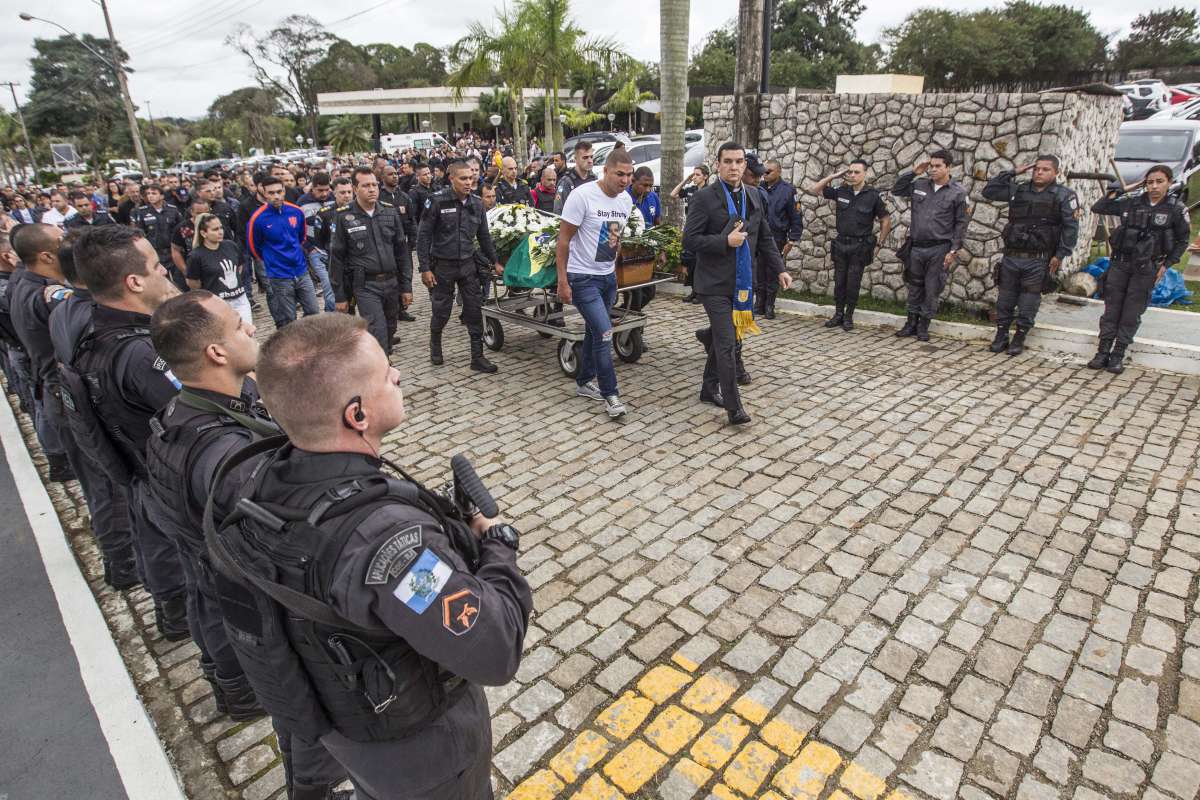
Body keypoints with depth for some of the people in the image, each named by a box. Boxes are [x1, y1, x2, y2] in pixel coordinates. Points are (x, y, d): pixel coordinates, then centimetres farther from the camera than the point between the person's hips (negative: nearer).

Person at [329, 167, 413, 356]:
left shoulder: (390, 212, 5)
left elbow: (402, 251, 9)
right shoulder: (344, 217, -4)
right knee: (378, 334, -13)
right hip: (365, 286, -4)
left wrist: (406, 287, 6)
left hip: (391, 283, 4)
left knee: (390, 331, 12)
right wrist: (340, 296, -2)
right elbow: (337, 258, -1)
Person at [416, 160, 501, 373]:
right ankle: (435, 345, 34)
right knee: (441, 311, 7)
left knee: (474, 310, 1)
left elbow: (484, 236, 14)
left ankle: (477, 357, 9)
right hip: (442, 265, -3)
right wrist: (425, 268, -13)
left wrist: (494, 262, 15)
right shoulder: (438, 201, -10)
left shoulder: (477, 204, 3)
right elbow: (423, 236, -9)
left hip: (468, 265, 3)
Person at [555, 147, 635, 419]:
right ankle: (610, 394, -2)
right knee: (604, 333, -13)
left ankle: (584, 381, 32)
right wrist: (562, 282, -16)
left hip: (608, 277, 7)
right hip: (583, 278, -7)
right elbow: (563, 241, -14)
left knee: (594, 331, 16)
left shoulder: (626, 200, 4)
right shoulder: (582, 195, -17)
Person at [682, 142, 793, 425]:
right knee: (727, 343, -10)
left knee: (726, 338, 16)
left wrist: (780, 269, 10)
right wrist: (725, 241, -20)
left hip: (743, 282, 6)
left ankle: (709, 389, 33)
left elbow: (765, 238, 17)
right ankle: (733, 406, -3)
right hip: (715, 284, -6)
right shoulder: (704, 198, -8)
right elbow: (690, 239, -11)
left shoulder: (755, 197, 11)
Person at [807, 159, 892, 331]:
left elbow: (886, 221, 3)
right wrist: (832, 177, -4)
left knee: (853, 283, 1)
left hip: (860, 246, -3)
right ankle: (838, 314, 19)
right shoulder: (840, 191, 1)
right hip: (840, 243, 3)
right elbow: (812, 190, 2)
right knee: (839, 281, 8)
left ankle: (848, 317, 13)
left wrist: (879, 244, 0)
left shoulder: (873, 195, -5)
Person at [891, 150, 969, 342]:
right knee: (914, 287, 12)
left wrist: (954, 250, -9)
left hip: (939, 249, -3)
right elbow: (896, 190, 15)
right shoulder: (919, 184, 6)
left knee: (932, 290, 3)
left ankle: (923, 326, 15)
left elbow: (961, 223, -2)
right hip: (916, 247, 3)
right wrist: (913, 173, 3)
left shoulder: (958, 192, -3)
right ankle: (911, 323, 23)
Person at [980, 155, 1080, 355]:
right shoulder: (1018, 190, 9)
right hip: (1010, 257, 3)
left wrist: (1060, 255, -10)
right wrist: (1012, 173, 5)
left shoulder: (1063, 195, -2)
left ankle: (1019, 339, 16)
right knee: (1004, 301, 9)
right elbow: (989, 191, 11)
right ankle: (1001, 337, 20)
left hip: (1037, 261, -3)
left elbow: (1071, 227, -5)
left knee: (1028, 304, 3)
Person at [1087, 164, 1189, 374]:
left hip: (1146, 268, -2)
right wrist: (1114, 192, -2)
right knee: (1111, 308, 4)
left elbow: (1182, 241, 6)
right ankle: (1103, 352, 9)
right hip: (1120, 263, 2)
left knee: (1132, 313, 2)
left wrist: (1167, 265, 0)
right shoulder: (1131, 202, 2)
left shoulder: (1176, 209, -2)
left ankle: (1118, 355, 9)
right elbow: (1097, 208, 8)